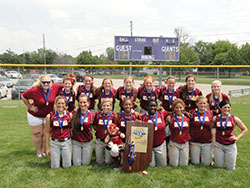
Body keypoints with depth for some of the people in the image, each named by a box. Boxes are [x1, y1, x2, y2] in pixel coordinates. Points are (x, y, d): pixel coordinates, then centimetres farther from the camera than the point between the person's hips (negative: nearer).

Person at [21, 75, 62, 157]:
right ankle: (38, 152, 31)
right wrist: (30, 107, -13)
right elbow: (23, 96, -9)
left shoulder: (55, 87, -19)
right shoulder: (34, 90, -26)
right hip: (35, 116, -3)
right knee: (37, 134, 11)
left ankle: (44, 151, 34)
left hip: (48, 115, 3)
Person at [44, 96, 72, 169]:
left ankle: (64, 156, 35)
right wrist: (47, 148, 2)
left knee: (67, 166, 3)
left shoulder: (69, 115, -6)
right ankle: (56, 156, 34)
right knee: (55, 166, 2)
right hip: (54, 143, 0)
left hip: (66, 142, 1)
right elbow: (47, 132, 0)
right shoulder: (50, 116, -8)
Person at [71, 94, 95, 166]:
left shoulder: (92, 115, -8)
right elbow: (72, 127, 2)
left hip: (88, 142, 0)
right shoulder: (75, 113, -7)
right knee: (76, 164, 5)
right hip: (76, 141, 0)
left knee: (86, 163, 6)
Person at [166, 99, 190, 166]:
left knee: (184, 165, 10)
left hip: (185, 144, 3)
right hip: (174, 144, -3)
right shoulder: (170, 118, -8)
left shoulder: (187, 118, 1)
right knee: (174, 165, 4)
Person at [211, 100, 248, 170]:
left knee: (230, 168, 6)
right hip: (218, 145, 0)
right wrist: (213, 143, -6)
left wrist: (237, 137, -6)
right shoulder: (215, 118, -5)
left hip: (231, 146, 0)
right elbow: (213, 131, 2)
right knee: (219, 166, 7)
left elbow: (245, 129, 6)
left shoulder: (234, 119, -5)